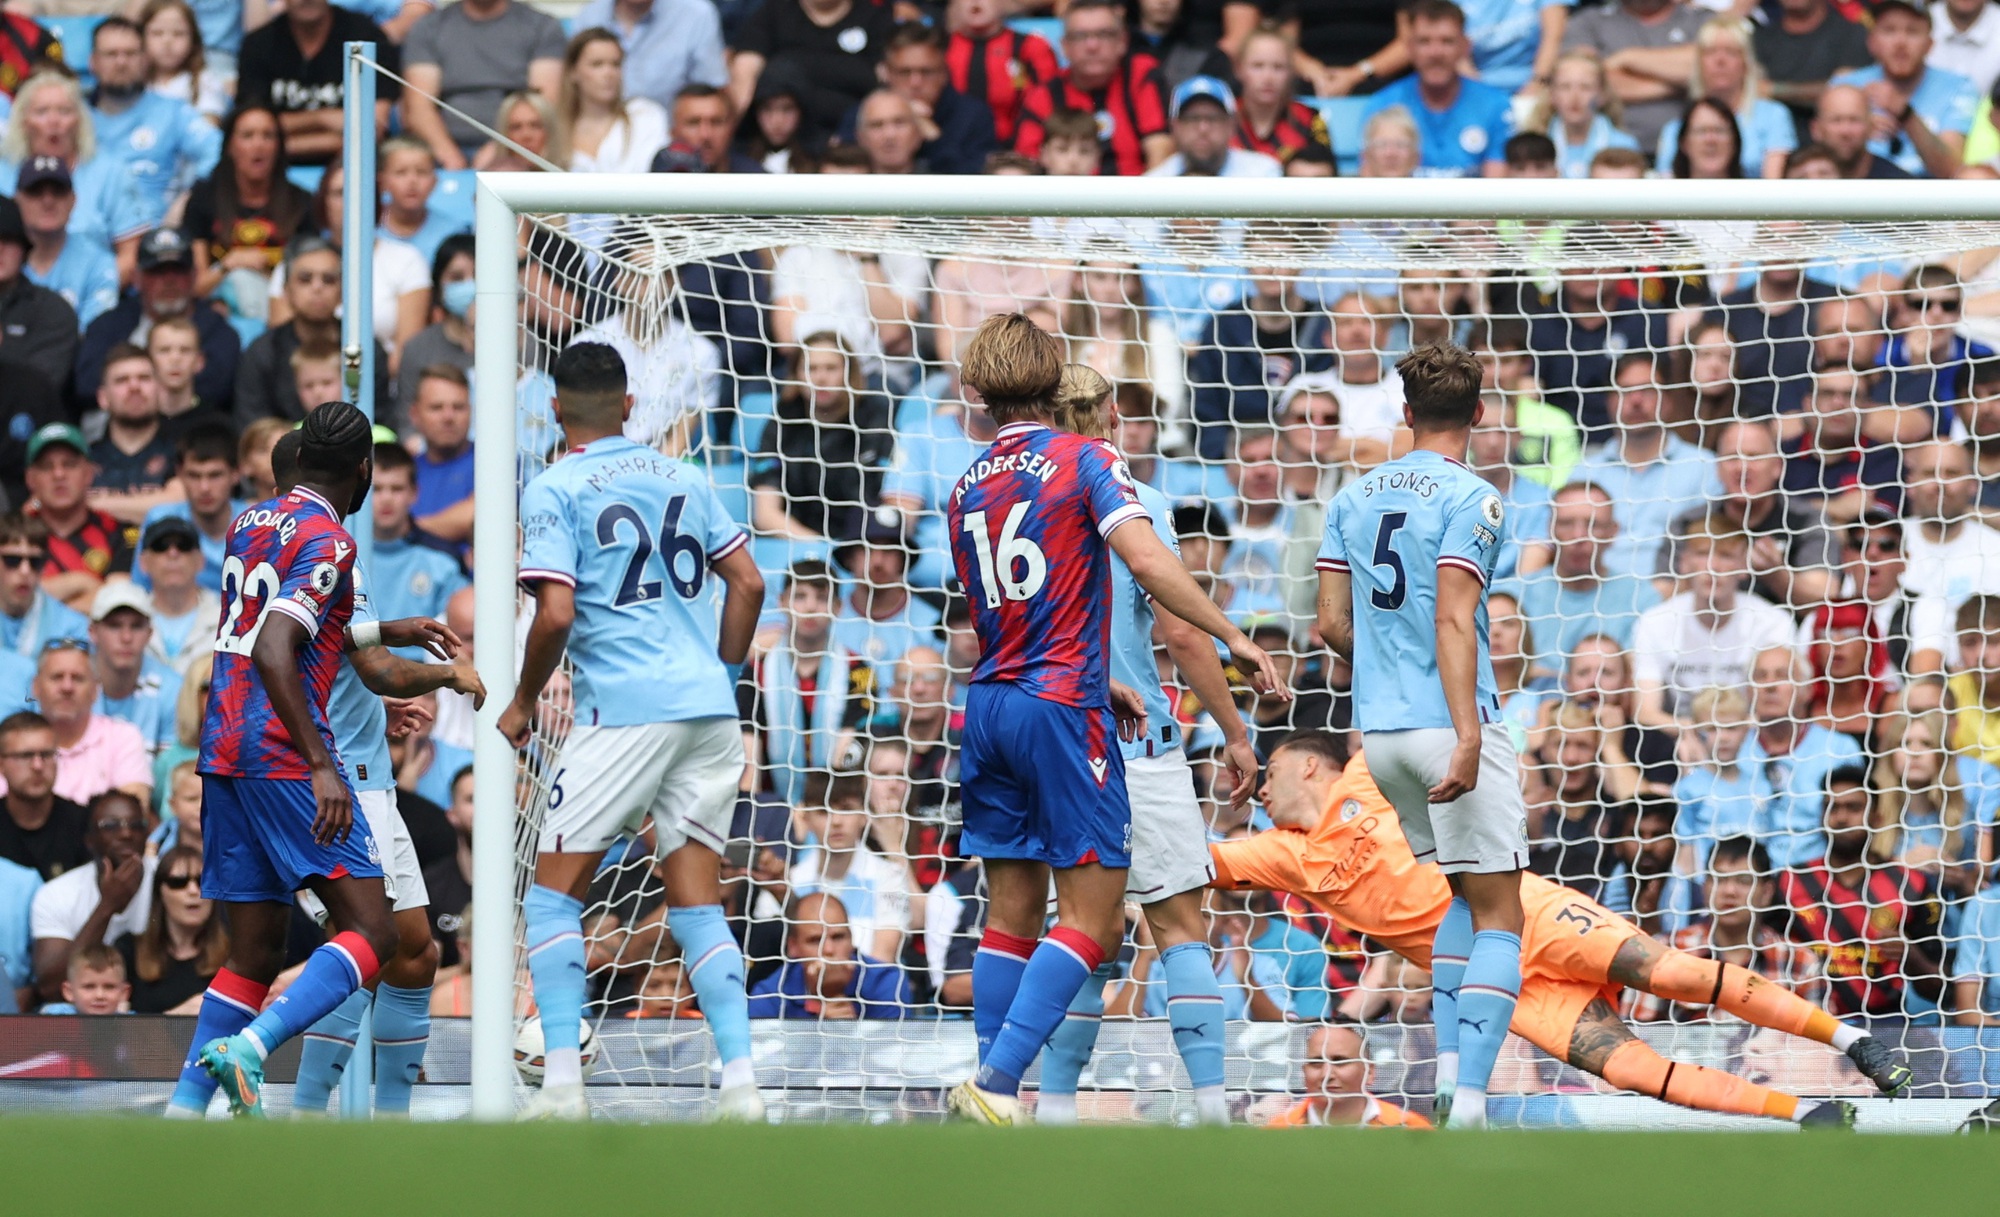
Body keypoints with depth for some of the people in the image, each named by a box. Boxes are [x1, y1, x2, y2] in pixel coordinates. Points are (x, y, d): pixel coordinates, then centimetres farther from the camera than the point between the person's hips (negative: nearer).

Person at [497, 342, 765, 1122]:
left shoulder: (554, 490, -2)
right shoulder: (682, 479, 14)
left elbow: (556, 613, -11)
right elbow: (747, 583, 13)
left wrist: (523, 701, 3)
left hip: (623, 710, -5)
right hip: (707, 707, 5)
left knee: (554, 891, 5)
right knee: (697, 903, 8)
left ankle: (562, 1080, -5)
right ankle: (739, 1080, -5)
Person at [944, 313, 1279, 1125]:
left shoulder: (967, 490, 13)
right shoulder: (1082, 462, -4)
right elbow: (1145, 559, -18)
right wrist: (1232, 638, -16)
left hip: (989, 706, 6)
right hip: (1062, 709, -6)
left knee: (1012, 911, 11)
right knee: (1091, 915, -5)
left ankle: (989, 1082, 6)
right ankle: (997, 1079, -17)